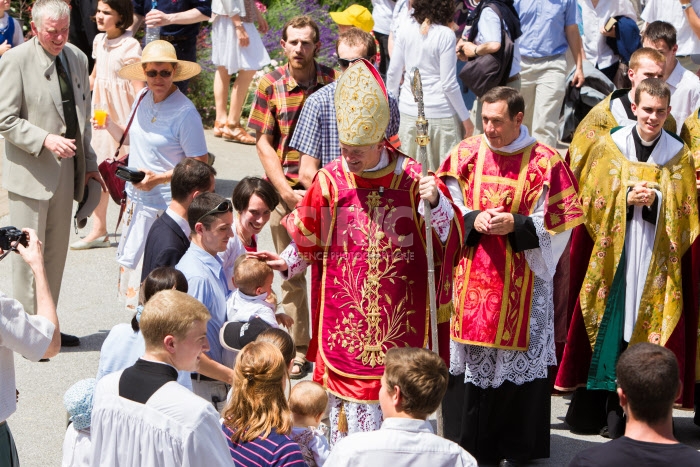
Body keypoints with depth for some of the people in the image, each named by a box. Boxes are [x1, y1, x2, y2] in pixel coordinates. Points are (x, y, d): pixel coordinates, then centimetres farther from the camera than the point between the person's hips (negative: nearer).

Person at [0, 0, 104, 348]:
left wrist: (89, 163, 13)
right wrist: (45, 140, -23)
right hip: (30, 173, -6)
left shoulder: (77, 58, 9)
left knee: (57, 253, 12)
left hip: (66, 172, 6)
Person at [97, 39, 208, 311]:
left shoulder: (185, 112, -17)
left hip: (166, 206, -8)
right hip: (136, 200, 8)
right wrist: (108, 125, 2)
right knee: (129, 264, 14)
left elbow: (200, 164, -16)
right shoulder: (142, 98, 5)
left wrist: (159, 178, -24)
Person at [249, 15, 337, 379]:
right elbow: (264, 143, 1)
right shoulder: (271, 85, 0)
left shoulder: (334, 82, 0)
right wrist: (286, 191, -9)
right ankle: (297, 349, 17)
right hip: (285, 189, 1)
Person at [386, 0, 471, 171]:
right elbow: (449, 84, -10)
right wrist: (465, 118, -1)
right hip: (440, 112, -4)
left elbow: (393, 73, 6)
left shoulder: (405, 31, 0)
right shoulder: (445, 35, -12)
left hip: (409, 111, 4)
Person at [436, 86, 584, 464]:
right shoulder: (466, 154, 1)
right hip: (470, 279, 2)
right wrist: (473, 220, -15)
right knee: (468, 357, 6)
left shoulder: (545, 163, -5)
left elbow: (557, 224, -4)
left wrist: (515, 225, -18)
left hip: (520, 282, -2)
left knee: (517, 357, 3)